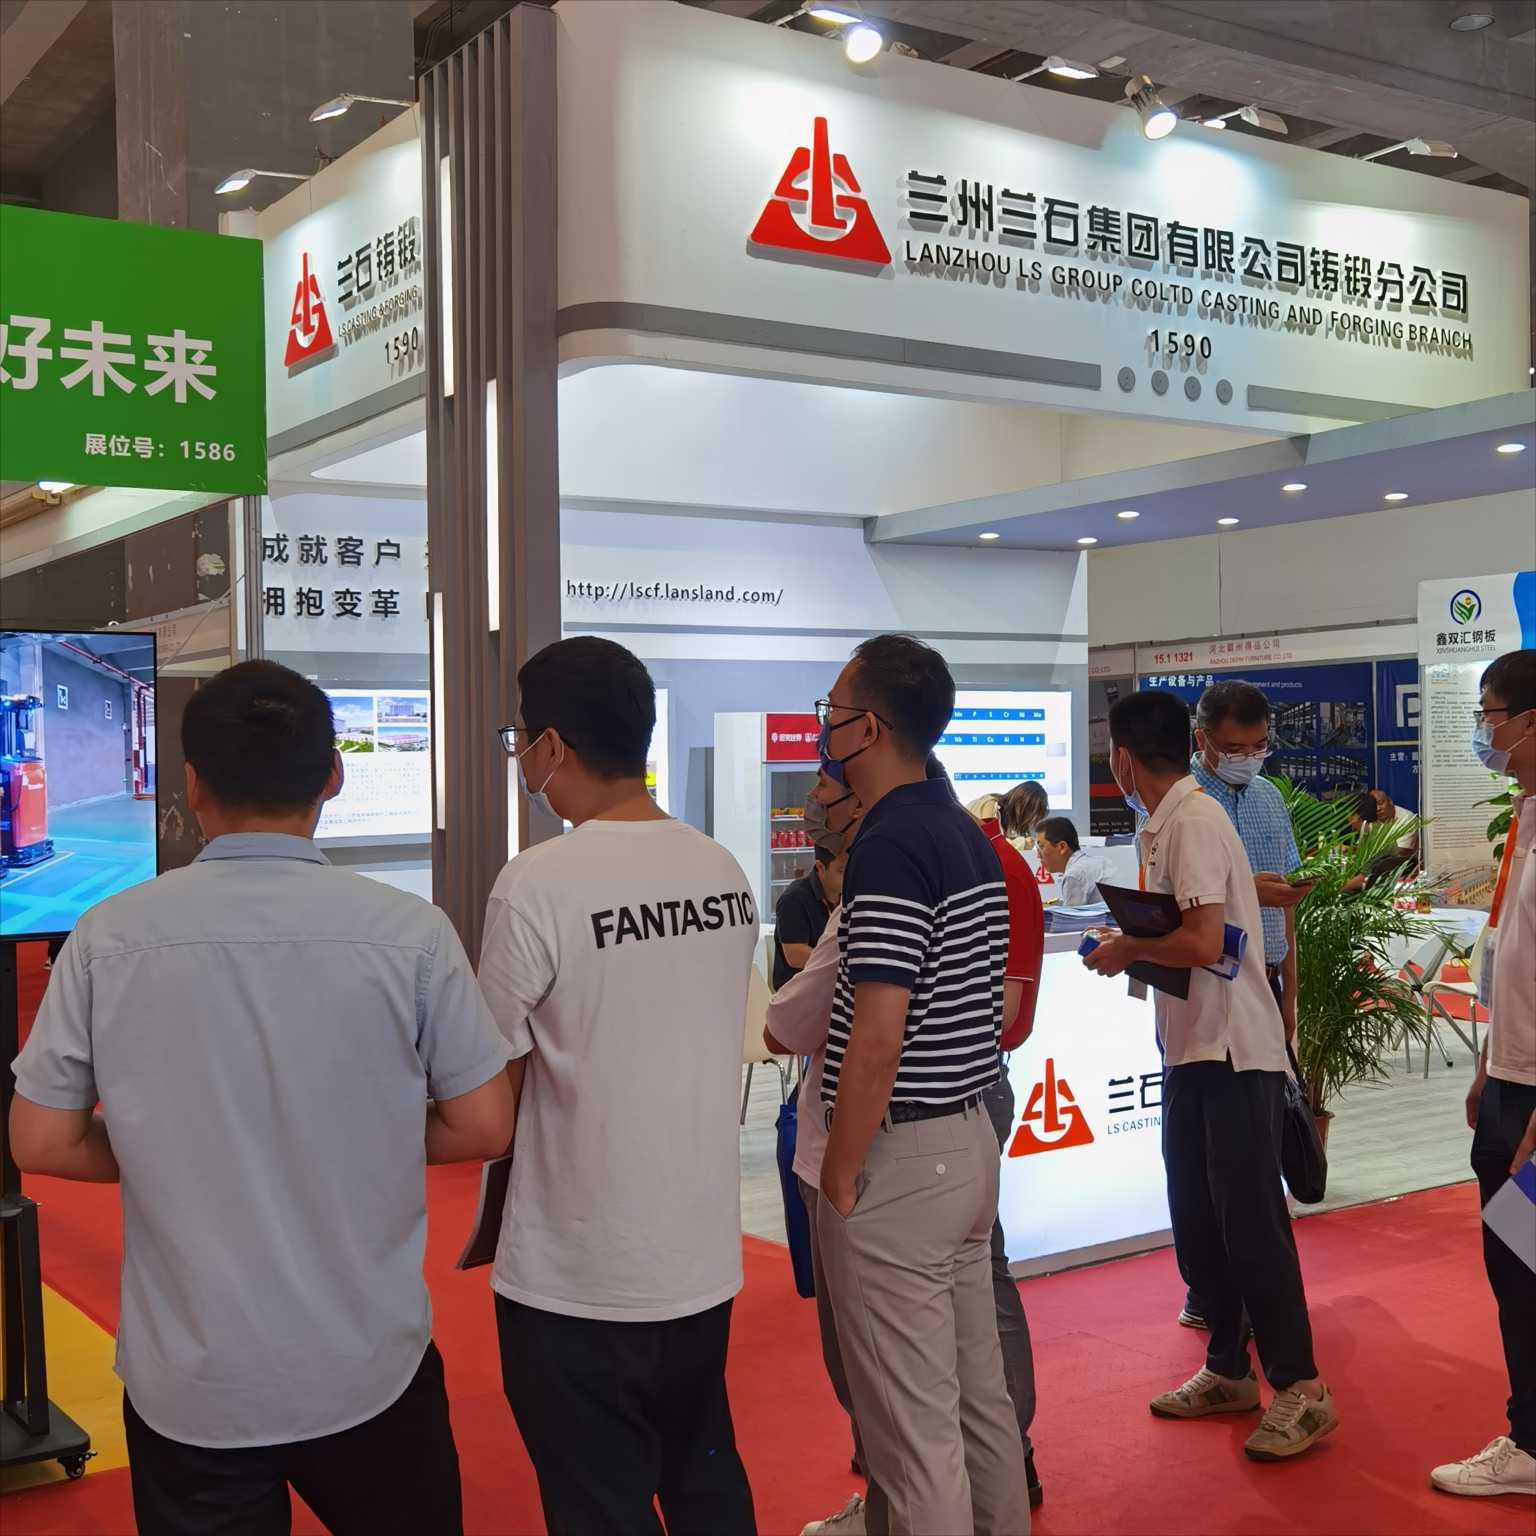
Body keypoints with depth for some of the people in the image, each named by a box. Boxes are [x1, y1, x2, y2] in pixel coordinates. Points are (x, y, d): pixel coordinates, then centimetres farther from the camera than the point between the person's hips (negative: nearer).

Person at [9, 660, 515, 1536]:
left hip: (188, 1383, 1)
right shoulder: (408, 930, -12)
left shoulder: (112, 937, -9)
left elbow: (42, 1143, -3)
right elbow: (484, 1128, -6)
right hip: (368, 1371, 0)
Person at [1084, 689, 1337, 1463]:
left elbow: (1202, 942, -26)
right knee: (1197, 1219, 16)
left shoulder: (1193, 822, -18)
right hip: (1189, 1050, 10)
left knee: (1250, 1221, -2)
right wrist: (1127, 944, 6)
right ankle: (1228, 1369, 28)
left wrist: (1126, 950, -12)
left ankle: (1300, 1389, 9)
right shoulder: (1164, 825, 10)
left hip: (1233, 1052, -10)